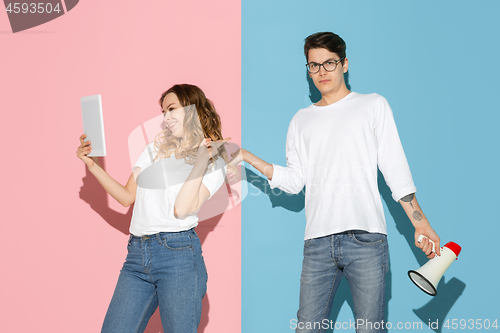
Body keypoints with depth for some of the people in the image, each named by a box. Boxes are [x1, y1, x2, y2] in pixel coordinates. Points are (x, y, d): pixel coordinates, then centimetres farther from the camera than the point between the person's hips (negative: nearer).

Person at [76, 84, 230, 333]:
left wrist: (202, 158, -9)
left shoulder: (214, 162, 4)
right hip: (137, 255, 4)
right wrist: (92, 165, 11)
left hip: (178, 254, -4)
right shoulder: (154, 149, 20)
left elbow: (182, 209, -10)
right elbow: (127, 197, 17)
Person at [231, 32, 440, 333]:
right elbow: (294, 182, 13)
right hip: (318, 241, 3)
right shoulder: (301, 121, 20)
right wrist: (247, 157, 4)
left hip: (366, 238, -2)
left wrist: (421, 223, -1)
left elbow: (396, 169, 6)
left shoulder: (373, 105, 12)